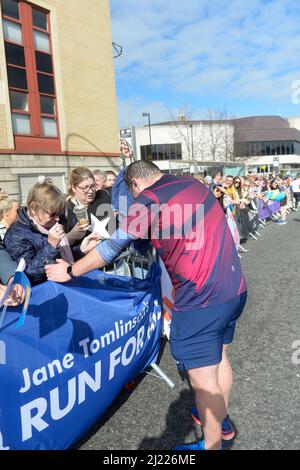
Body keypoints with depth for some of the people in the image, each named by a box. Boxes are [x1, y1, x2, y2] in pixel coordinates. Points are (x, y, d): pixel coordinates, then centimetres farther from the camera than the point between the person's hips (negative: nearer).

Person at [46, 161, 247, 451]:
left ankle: (211, 444, 28)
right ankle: (220, 419, 47)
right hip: (234, 289, 9)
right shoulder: (195, 184, 9)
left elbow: (111, 248, -7)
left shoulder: (149, 200, -11)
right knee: (218, 356, 26)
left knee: (202, 378, 8)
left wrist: (69, 272, 5)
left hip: (202, 299, -9)